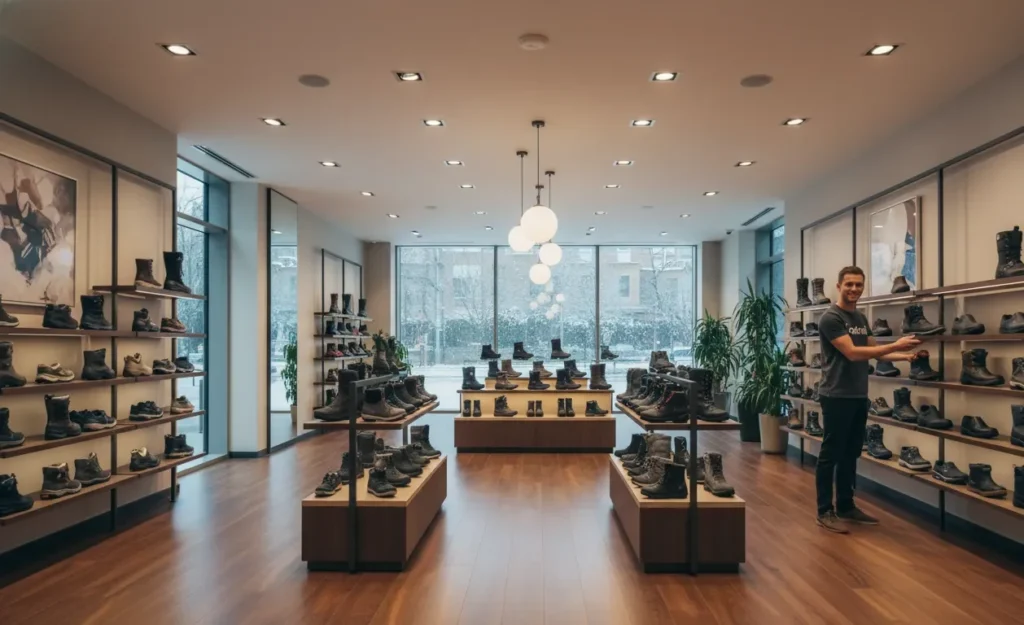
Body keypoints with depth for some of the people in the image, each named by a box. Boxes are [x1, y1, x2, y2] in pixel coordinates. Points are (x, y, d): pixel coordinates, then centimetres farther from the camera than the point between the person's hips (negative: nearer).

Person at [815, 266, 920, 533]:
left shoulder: (861, 318, 14)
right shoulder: (831, 318, -13)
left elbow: (873, 350, 19)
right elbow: (852, 353, -21)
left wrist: (905, 356, 5)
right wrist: (895, 345, -21)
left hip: (859, 396, 9)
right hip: (836, 396, -9)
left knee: (850, 454, 15)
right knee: (830, 454, -1)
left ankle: (846, 506, 27)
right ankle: (825, 511, 7)